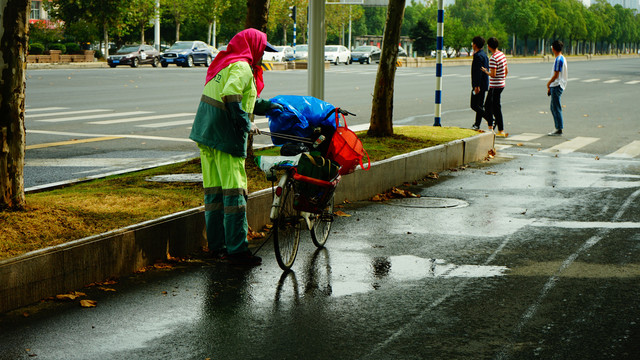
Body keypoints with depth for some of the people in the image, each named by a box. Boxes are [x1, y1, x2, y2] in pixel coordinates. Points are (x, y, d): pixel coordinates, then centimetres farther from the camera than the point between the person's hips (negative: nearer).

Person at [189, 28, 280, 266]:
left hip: (205, 134, 10)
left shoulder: (223, 64, 20)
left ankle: (216, 245, 19)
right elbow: (231, 96, -26)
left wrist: (267, 106, 29)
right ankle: (236, 249, -6)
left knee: (214, 191, 12)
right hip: (226, 137, -10)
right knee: (234, 191, -7)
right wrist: (246, 124, -20)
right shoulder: (241, 68, -11)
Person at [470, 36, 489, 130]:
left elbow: (478, 72, -22)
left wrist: (477, 86, -23)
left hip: (479, 86, -10)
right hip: (484, 85, 10)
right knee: (479, 105, 13)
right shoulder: (484, 55, 15)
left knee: (474, 106, -8)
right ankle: (477, 125, 18)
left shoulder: (478, 56, -16)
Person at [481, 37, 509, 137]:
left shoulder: (493, 58, -20)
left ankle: (501, 131, 1)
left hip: (495, 86, -9)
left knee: (496, 108, -2)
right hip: (501, 84, 9)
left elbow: (493, 74, -24)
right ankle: (490, 126, 20)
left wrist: (486, 71, -6)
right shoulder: (502, 55, 9)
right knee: (488, 104, 17)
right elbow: (506, 70, 15)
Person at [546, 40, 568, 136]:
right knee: (553, 108, 14)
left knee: (556, 108, -6)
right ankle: (558, 129, 17)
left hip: (556, 86, -10)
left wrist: (549, 83, -4)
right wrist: (550, 87, 20)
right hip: (556, 86, 10)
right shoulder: (563, 58, 15)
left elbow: (556, 75, -20)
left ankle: (559, 130, -3)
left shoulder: (558, 60, -16)